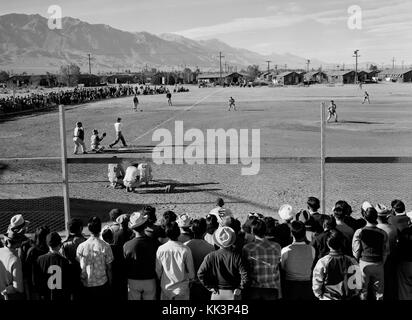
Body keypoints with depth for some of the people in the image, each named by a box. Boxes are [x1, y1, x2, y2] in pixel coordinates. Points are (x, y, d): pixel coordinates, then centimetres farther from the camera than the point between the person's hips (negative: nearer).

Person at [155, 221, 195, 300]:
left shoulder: (161, 249, -12)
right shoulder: (185, 250, -16)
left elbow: (158, 270, -1)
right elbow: (190, 270, -6)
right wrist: (191, 279, 14)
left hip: (166, 287, 2)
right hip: (182, 288, -1)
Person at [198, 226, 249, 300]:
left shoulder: (210, 256, -6)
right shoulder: (236, 256, -10)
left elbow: (200, 274, -9)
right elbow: (245, 276, -14)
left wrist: (210, 287, 0)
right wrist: (240, 288, -2)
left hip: (216, 294, 1)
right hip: (233, 294, -1)